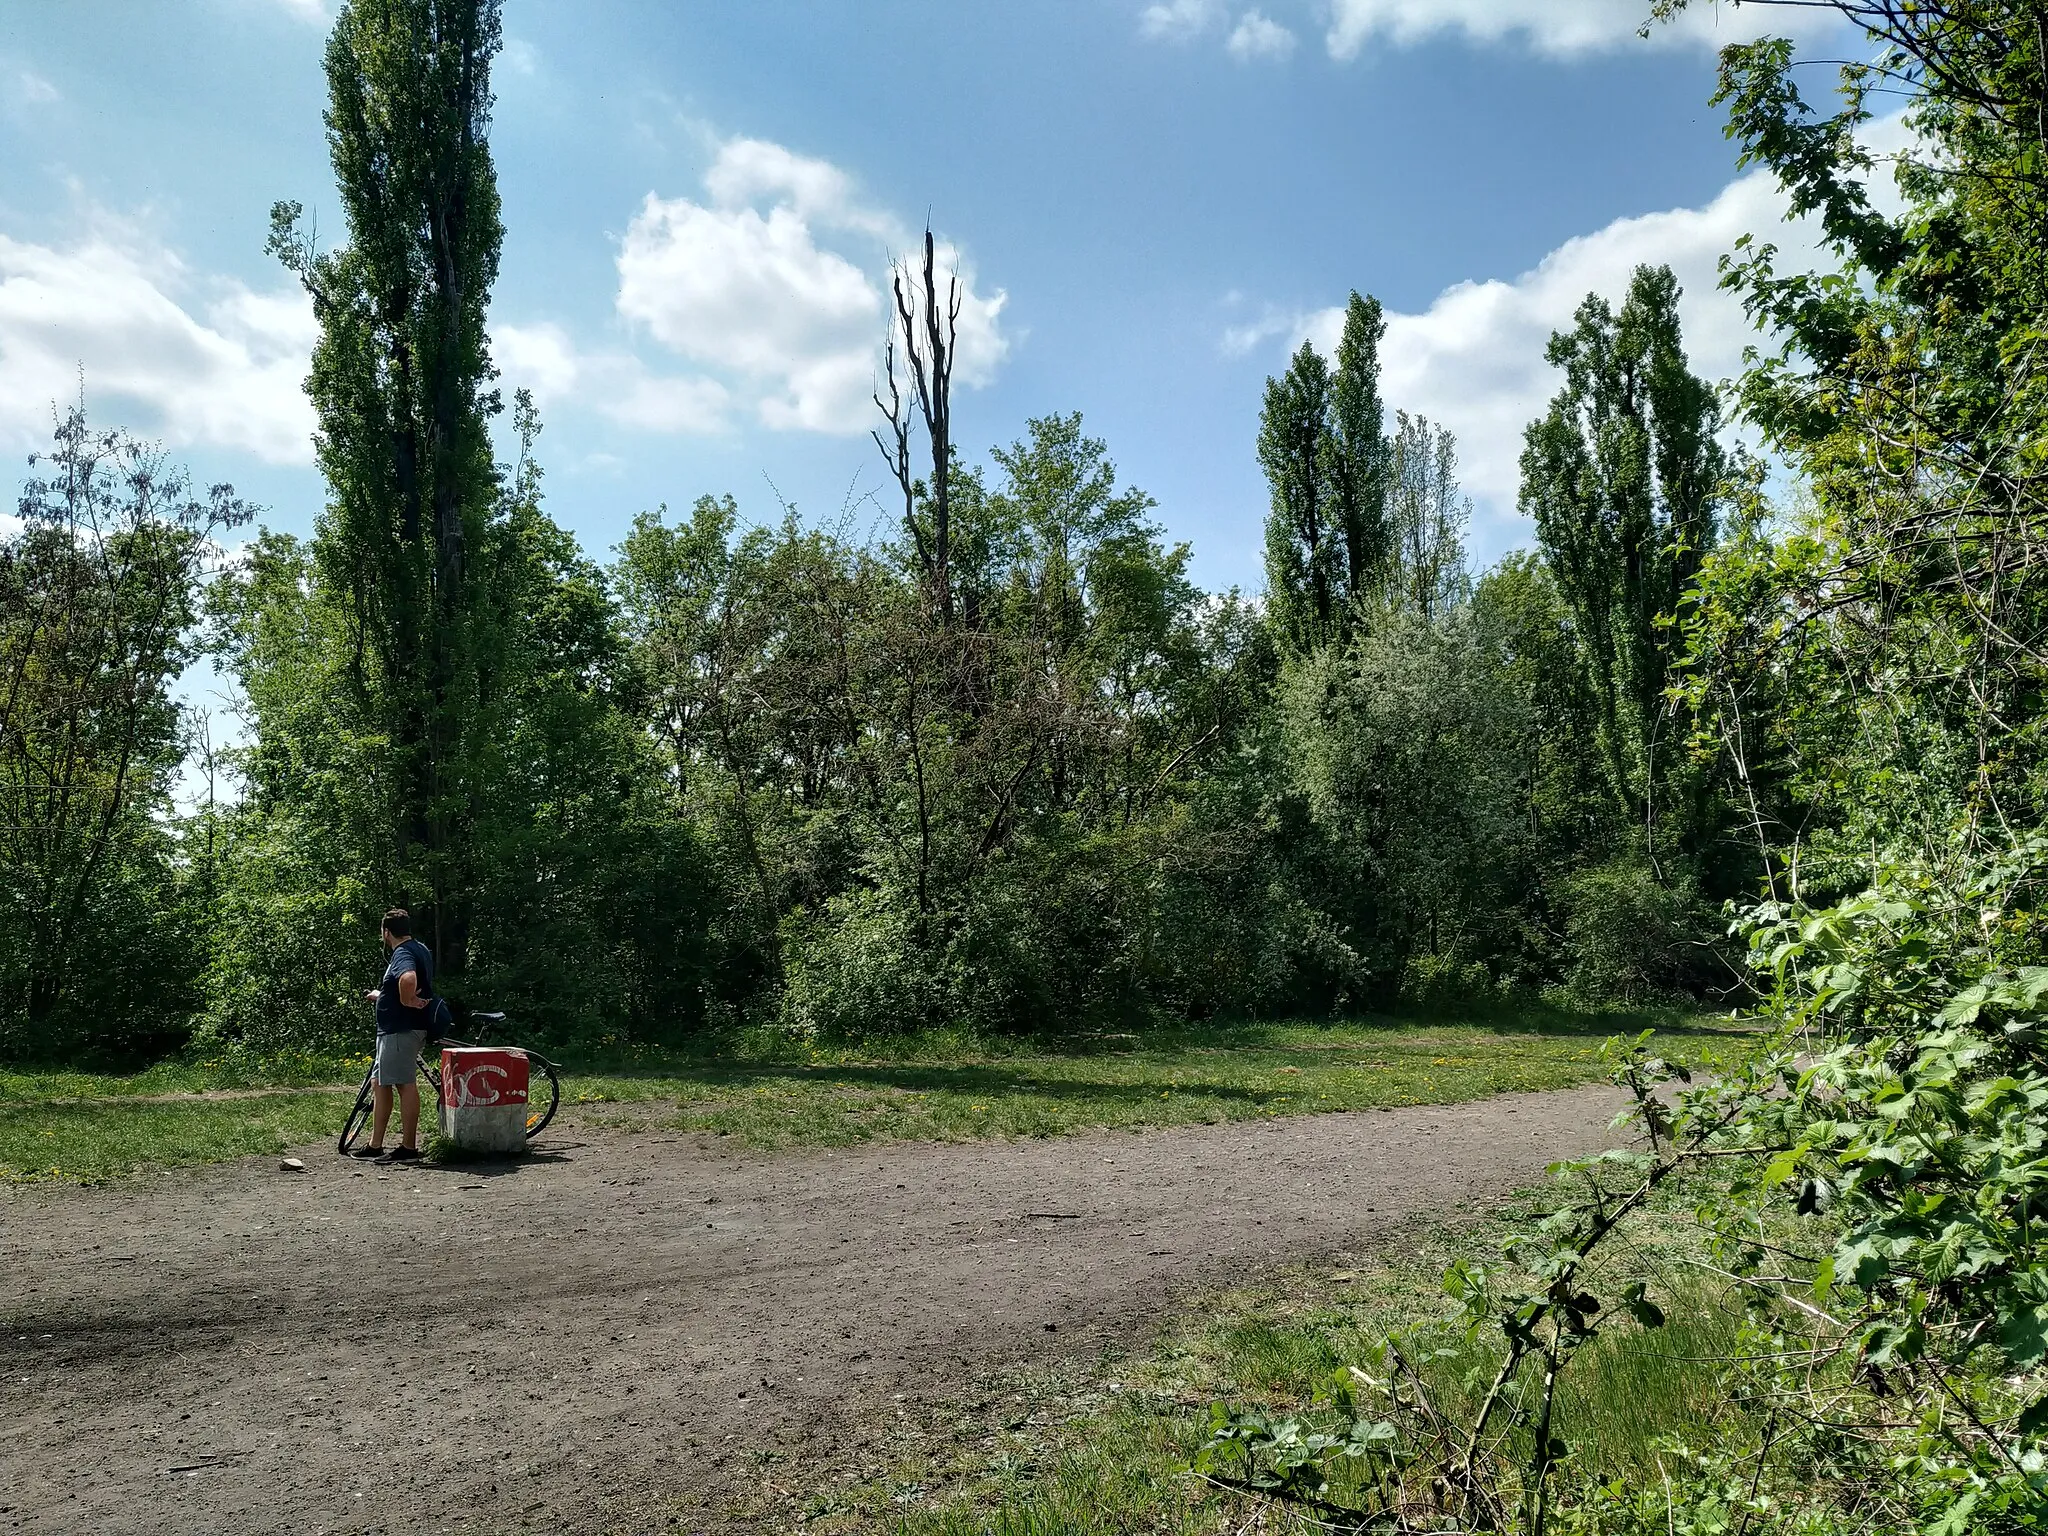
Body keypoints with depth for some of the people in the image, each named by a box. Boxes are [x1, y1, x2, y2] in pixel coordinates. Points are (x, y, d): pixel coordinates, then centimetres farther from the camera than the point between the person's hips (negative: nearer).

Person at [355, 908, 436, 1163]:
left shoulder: (403, 954, -15)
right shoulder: (420, 949, 17)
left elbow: (408, 978, -38)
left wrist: (407, 1001, -24)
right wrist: (381, 995, 37)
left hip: (401, 1030, -11)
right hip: (393, 1029, 11)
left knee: (405, 1085, -6)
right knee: (381, 1084, 15)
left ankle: (408, 1148, -1)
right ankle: (375, 1145, 21)